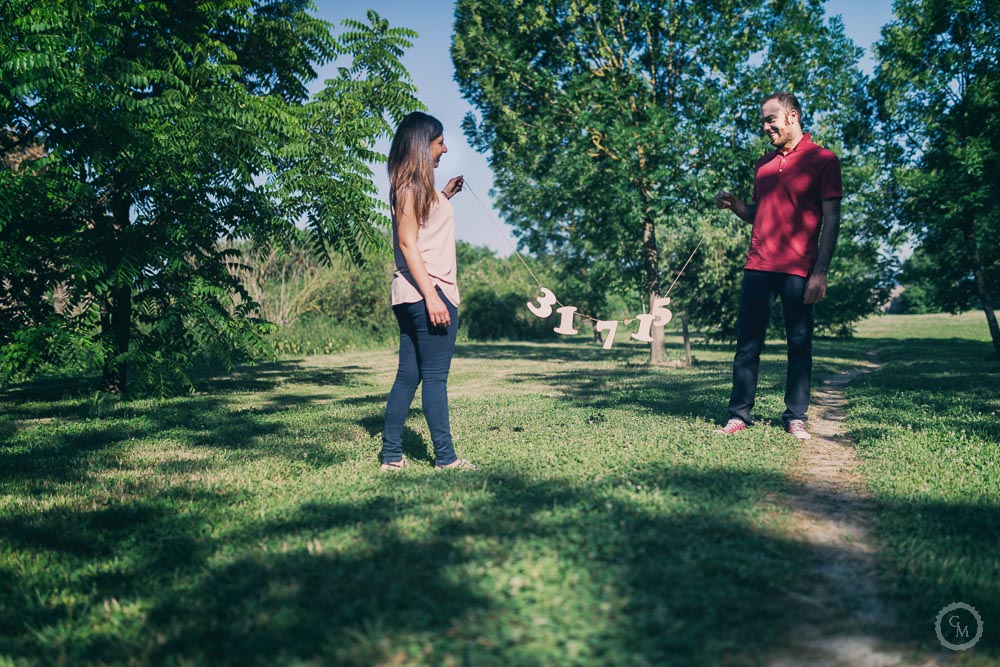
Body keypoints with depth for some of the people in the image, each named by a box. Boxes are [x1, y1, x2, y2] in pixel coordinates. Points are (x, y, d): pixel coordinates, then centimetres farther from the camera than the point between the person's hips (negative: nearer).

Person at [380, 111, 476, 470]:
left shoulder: (416, 186, 20)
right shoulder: (411, 185, -8)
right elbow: (407, 243, -16)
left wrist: (444, 196, 24)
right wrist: (431, 296, -22)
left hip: (412, 294, 9)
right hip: (429, 290, -9)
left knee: (409, 375, 9)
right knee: (435, 376, -6)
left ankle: (391, 455, 12)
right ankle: (445, 457, -1)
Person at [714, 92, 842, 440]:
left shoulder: (823, 160, 0)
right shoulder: (764, 163, 18)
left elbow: (831, 220, -4)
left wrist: (820, 272, -12)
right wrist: (734, 204, 3)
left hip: (798, 270, -5)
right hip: (758, 266, 5)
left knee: (799, 345, 3)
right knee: (747, 343, 2)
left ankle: (795, 418, 10)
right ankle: (739, 415, 8)